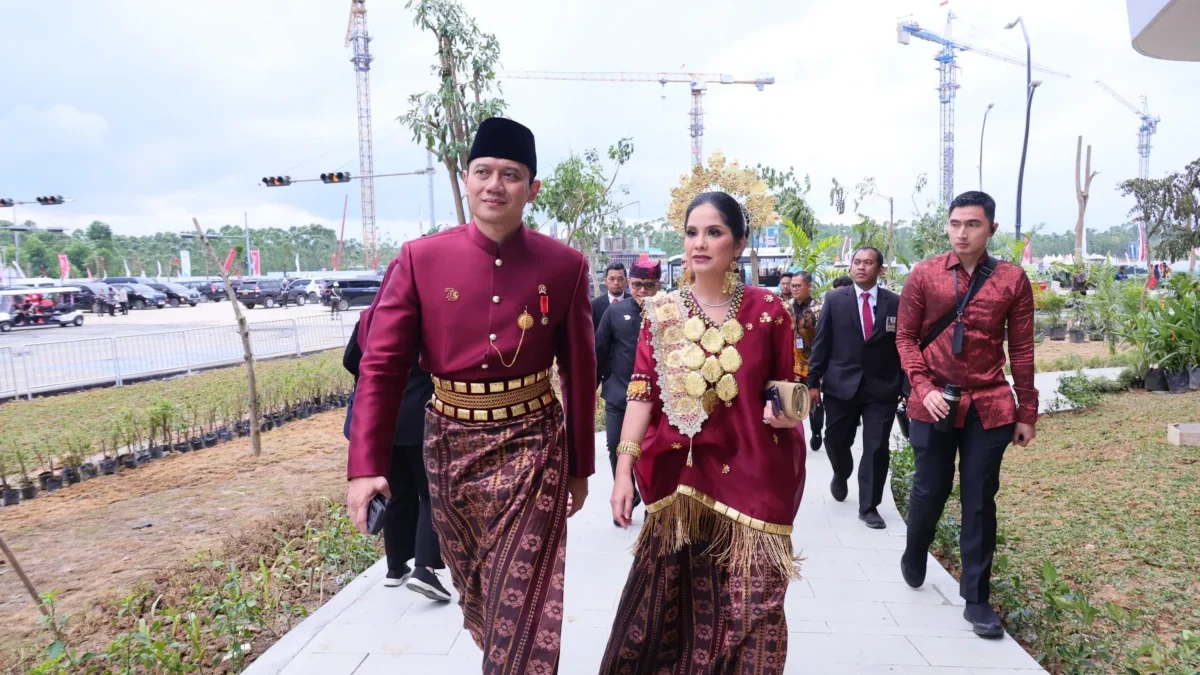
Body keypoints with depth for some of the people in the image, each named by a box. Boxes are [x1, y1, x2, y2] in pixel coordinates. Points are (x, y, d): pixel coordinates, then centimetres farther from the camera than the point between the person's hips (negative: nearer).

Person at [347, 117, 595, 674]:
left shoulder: (565, 266, -6)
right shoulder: (420, 260, -7)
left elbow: (580, 372, 1)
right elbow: (381, 366, -8)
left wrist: (580, 467, 6)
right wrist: (365, 467, -16)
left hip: (532, 446, -2)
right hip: (450, 444, 2)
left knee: (524, 605, -1)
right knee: (475, 594, 22)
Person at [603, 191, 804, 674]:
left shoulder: (768, 310, -2)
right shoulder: (661, 312, 2)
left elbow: (790, 391, 8)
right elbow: (641, 394, -3)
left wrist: (786, 411, -15)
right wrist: (624, 471, -8)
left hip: (751, 480, -1)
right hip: (677, 478, 1)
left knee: (747, 608, 5)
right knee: (669, 603, 11)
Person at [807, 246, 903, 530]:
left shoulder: (895, 303, 1)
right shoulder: (834, 299, 1)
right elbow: (821, 343, 0)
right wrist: (813, 381, -3)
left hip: (882, 388, 0)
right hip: (841, 385, 1)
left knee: (877, 449, 1)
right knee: (837, 442, 12)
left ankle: (869, 507, 15)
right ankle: (841, 476, 44)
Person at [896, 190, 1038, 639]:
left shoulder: (1012, 279, 0)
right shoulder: (924, 275, -1)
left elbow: (1021, 349, 3)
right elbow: (906, 337, 2)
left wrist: (1027, 412, 4)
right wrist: (924, 387, -10)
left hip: (989, 406, 1)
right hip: (934, 403, 0)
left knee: (980, 500, 6)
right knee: (930, 491, 9)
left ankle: (976, 599, 18)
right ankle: (914, 555, 39)